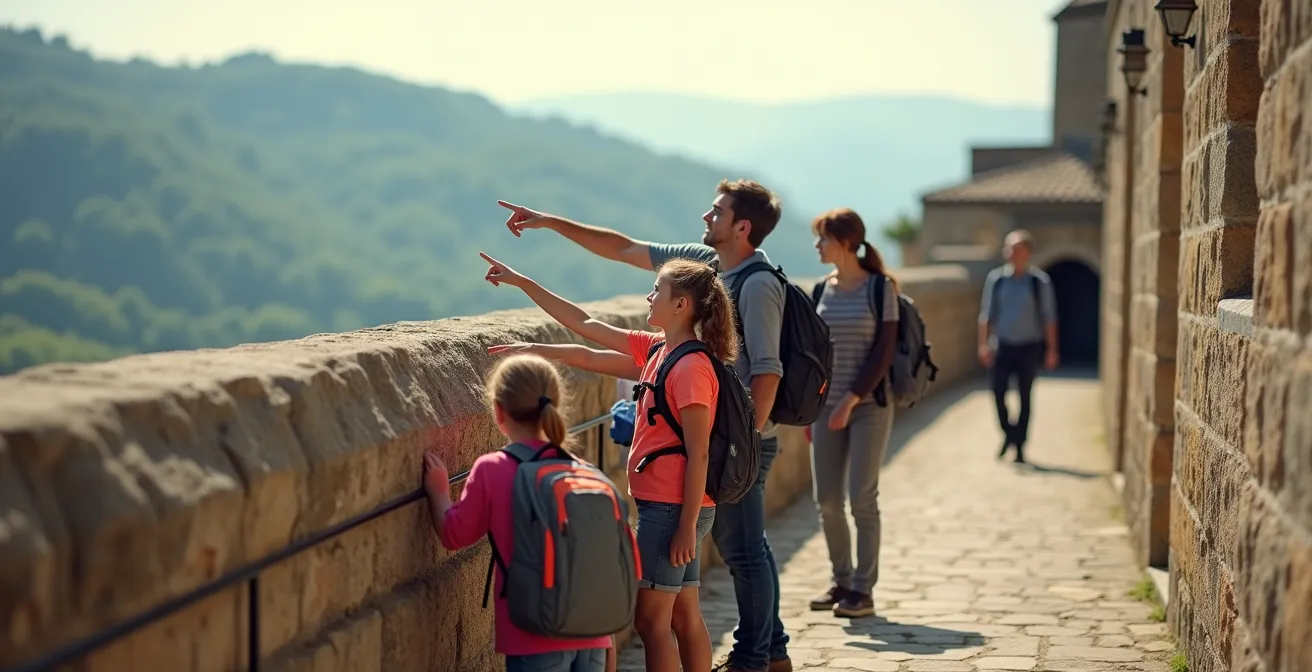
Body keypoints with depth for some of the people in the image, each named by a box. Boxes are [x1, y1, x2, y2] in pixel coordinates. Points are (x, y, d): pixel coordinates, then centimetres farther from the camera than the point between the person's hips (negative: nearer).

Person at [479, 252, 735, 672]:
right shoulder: (657, 351, 10)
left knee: (651, 620, -4)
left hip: (672, 510, -9)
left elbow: (698, 454, -18)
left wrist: (686, 526, -20)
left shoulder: (691, 369, -16)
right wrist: (521, 283, 15)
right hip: (667, 507, 9)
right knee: (684, 618, 13)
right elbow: (587, 326, 15)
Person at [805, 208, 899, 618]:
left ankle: (864, 589, 4)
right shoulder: (821, 291, 8)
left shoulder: (880, 287, -6)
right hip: (827, 407, 5)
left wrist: (852, 399, -17)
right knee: (826, 500, 4)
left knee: (862, 498, -4)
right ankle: (841, 581, 18)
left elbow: (884, 350, -11)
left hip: (869, 406, -5)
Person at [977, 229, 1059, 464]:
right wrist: (984, 344, -3)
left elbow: (1049, 317, 0)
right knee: (998, 392, -6)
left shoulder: (1040, 281, -4)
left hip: (1029, 346, -1)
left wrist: (1051, 349, -3)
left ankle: (1019, 445, 17)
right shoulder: (995, 278, 0)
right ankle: (1008, 434, 20)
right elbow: (986, 314, 4)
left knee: (1025, 397, 6)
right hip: (1002, 345, 1)